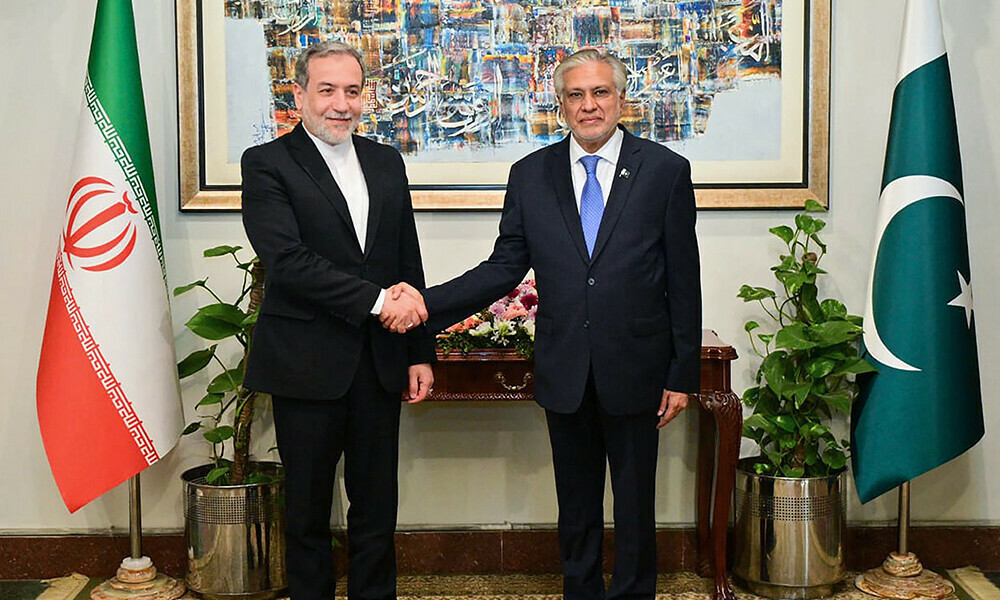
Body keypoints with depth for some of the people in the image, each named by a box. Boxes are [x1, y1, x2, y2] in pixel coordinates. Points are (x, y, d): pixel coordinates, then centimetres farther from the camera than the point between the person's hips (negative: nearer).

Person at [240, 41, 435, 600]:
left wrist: (420, 353, 8)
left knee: (377, 507, 12)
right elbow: (287, 259, -17)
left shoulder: (387, 162, 12)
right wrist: (376, 299, -18)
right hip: (308, 364, -4)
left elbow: (409, 264, 12)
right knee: (308, 509, 10)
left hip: (380, 362, 4)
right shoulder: (267, 164, -4)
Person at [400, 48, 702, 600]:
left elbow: (683, 281, -3)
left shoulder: (665, 171, -3)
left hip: (635, 370, -2)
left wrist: (683, 374, -4)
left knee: (635, 504, 10)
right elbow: (503, 268, 3)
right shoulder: (530, 175, 3)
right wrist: (427, 302, -10)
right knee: (576, 506, 16)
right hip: (564, 373, 2)